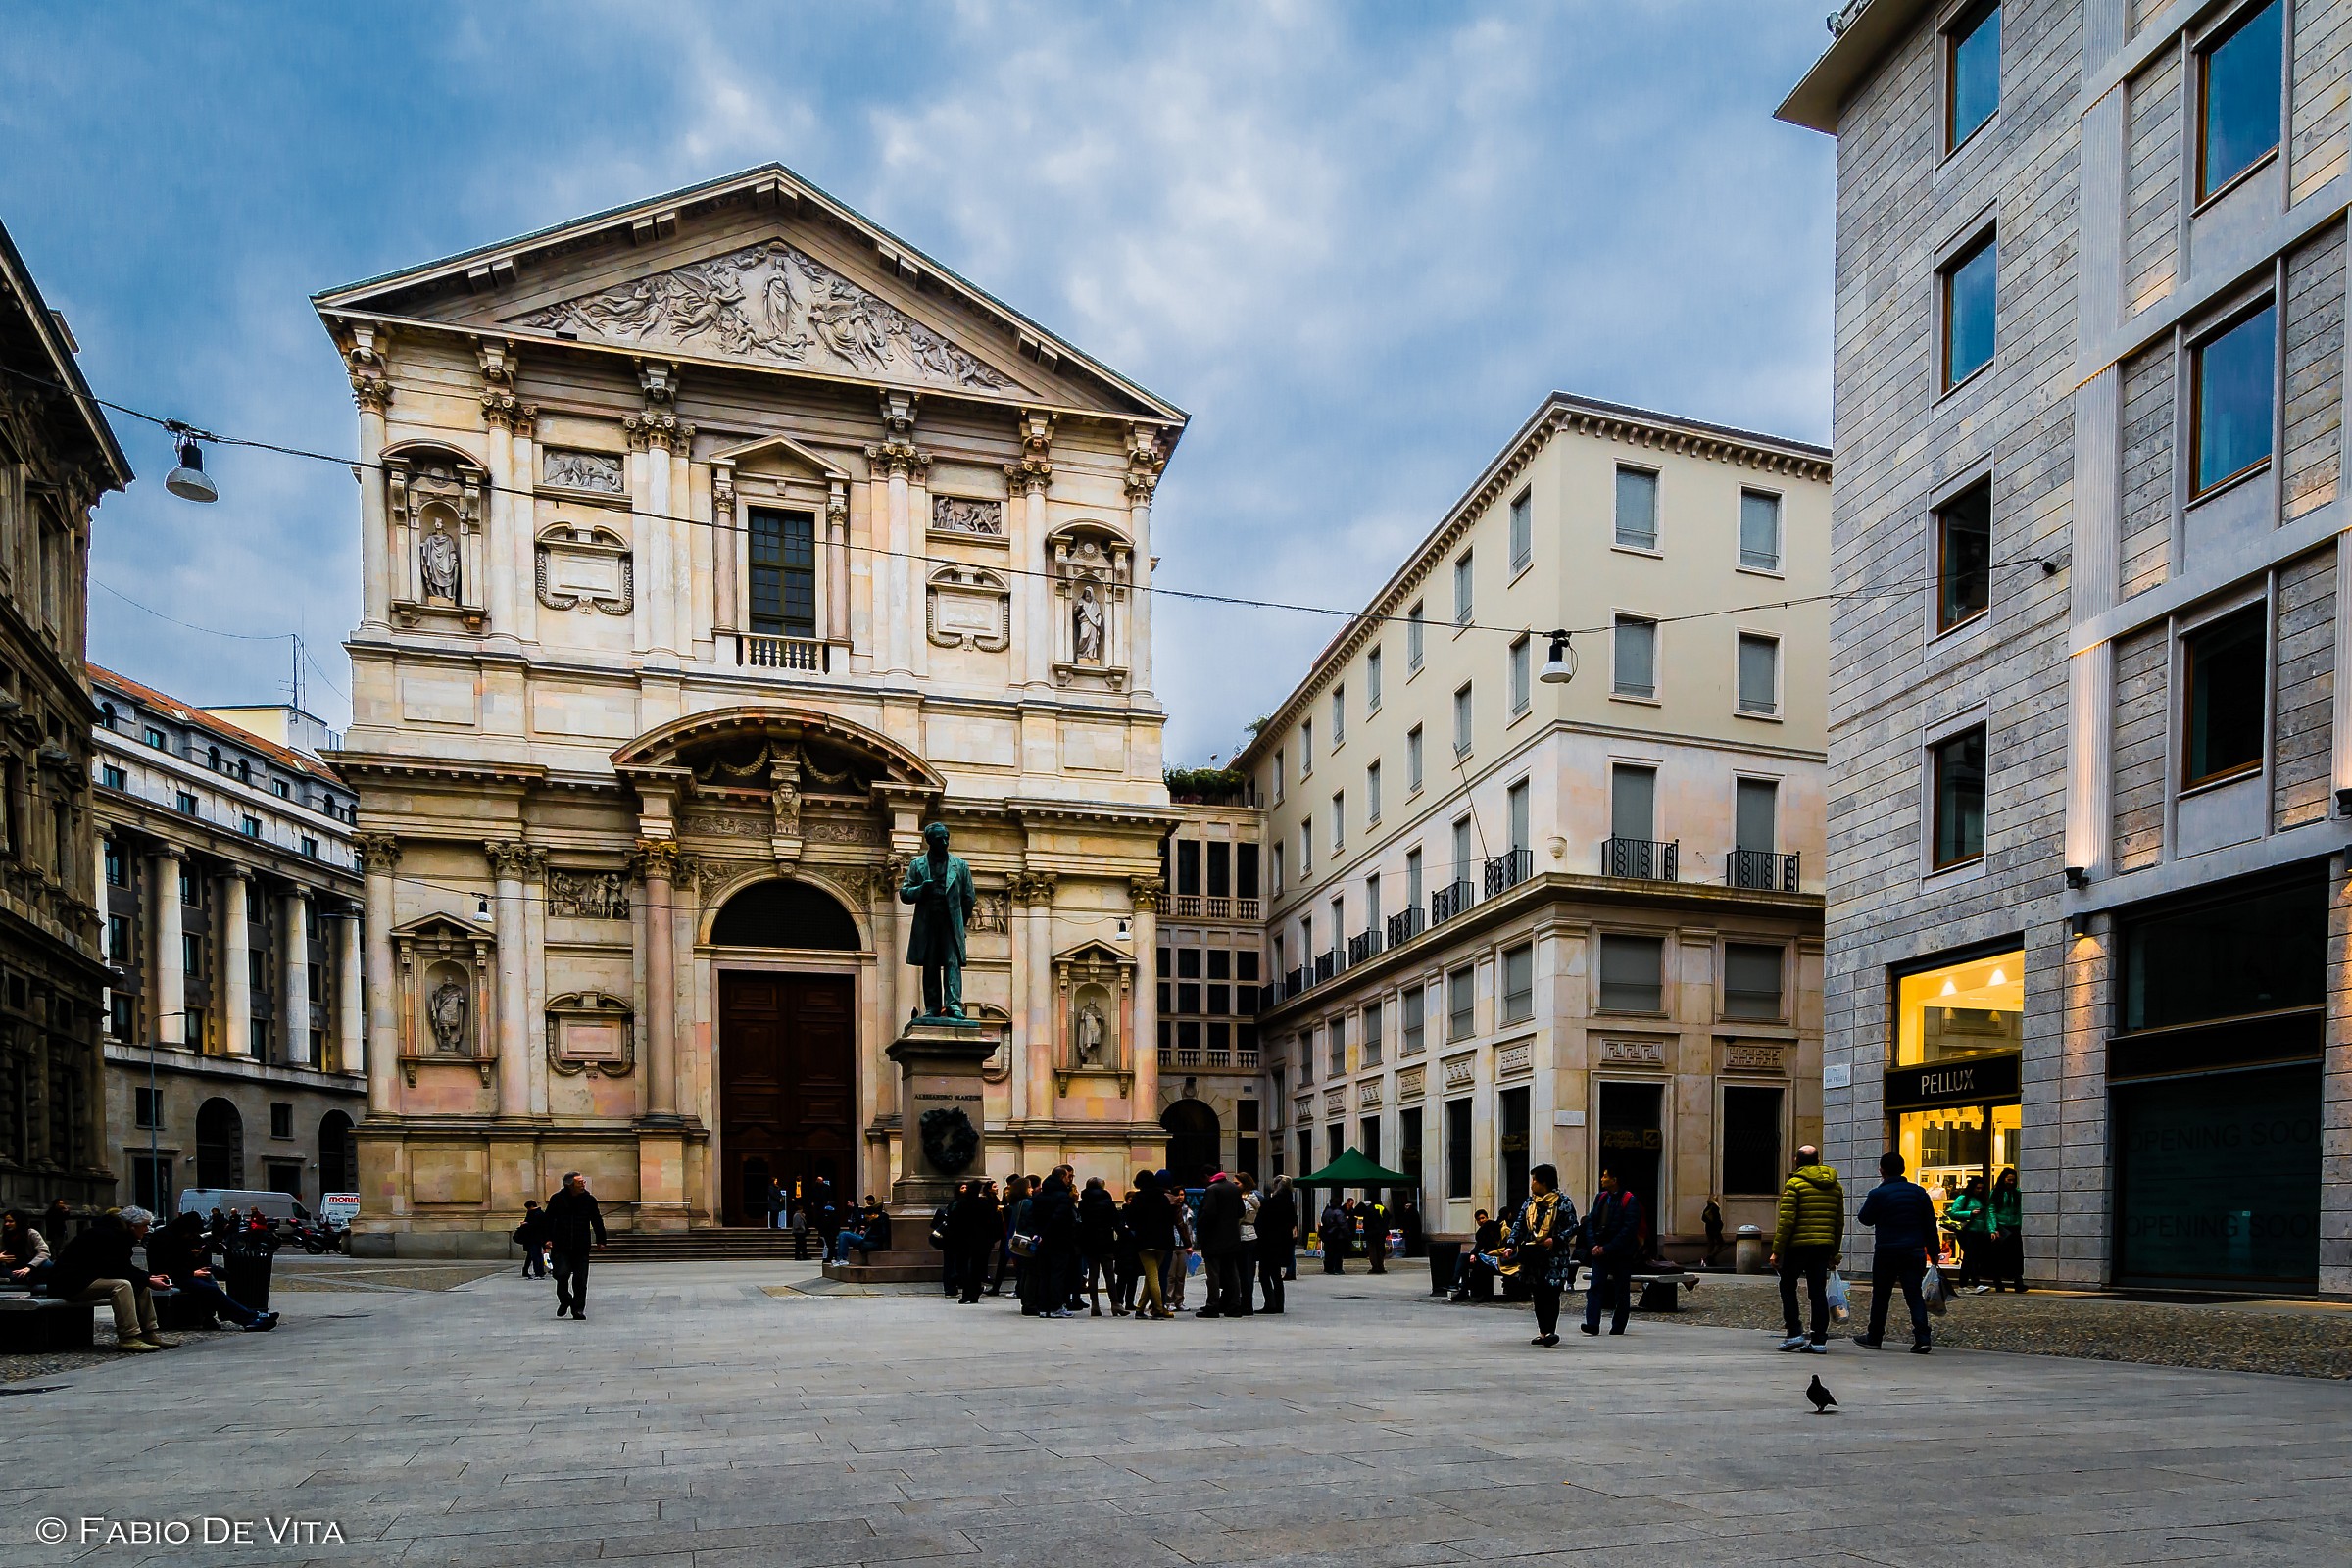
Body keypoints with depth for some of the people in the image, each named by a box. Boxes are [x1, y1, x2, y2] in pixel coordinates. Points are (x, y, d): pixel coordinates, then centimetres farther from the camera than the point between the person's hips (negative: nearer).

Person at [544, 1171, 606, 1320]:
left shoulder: (589, 1200, 3)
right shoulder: (557, 1199, -1)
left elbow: (597, 1221, 10)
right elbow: (549, 1220, 4)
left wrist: (601, 1240, 8)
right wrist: (548, 1238, -7)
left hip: (581, 1248, 1)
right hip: (561, 1246, -1)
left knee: (580, 1279, -1)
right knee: (561, 1274, -11)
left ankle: (578, 1310, 9)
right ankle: (564, 1300, 17)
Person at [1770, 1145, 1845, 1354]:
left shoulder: (1794, 1184, -7)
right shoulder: (1835, 1186, 12)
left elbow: (1786, 1221, -12)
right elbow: (1840, 1222, 15)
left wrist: (1776, 1250, -7)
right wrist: (1834, 1253, 21)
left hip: (1798, 1245, -5)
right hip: (1824, 1247, 5)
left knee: (1788, 1286, 10)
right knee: (1818, 1292, 8)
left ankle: (1795, 1332, 2)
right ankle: (1819, 1340, 5)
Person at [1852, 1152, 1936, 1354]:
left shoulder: (1878, 1194, -7)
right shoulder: (1919, 1192, 4)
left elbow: (1865, 1219, 5)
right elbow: (1930, 1225, 6)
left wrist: (1867, 1202, 19)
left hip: (1886, 1253, -3)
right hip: (1914, 1252, 3)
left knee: (1881, 1295, 8)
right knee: (1914, 1294, 2)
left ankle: (1874, 1338, 17)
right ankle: (1921, 1337, -11)